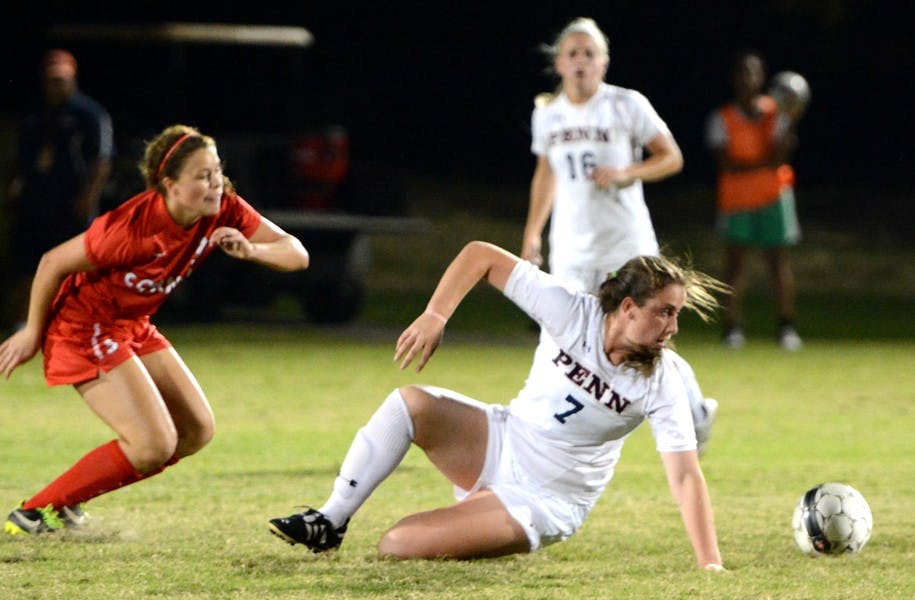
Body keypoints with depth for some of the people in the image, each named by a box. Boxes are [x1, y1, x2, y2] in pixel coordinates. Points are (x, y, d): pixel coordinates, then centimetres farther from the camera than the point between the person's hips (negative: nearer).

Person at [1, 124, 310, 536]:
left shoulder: (224, 212, -12)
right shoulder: (134, 227, -31)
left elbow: (296, 255, -10)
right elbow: (53, 263, -20)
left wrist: (251, 250, -32)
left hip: (132, 326, 8)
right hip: (83, 327, -8)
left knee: (197, 431, 6)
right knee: (154, 444, -16)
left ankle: (65, 502, 15)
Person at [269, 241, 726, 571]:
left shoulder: (660, 382, -19)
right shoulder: (574, 313, -15)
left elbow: (685, 475, -23)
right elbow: (480, 255, -11)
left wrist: (710, 562, -32)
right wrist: (434, 317, -21)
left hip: (545, 502, -3)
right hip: (501, 440, 4)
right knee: (409, 402, -25)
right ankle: (329, 523, -12)